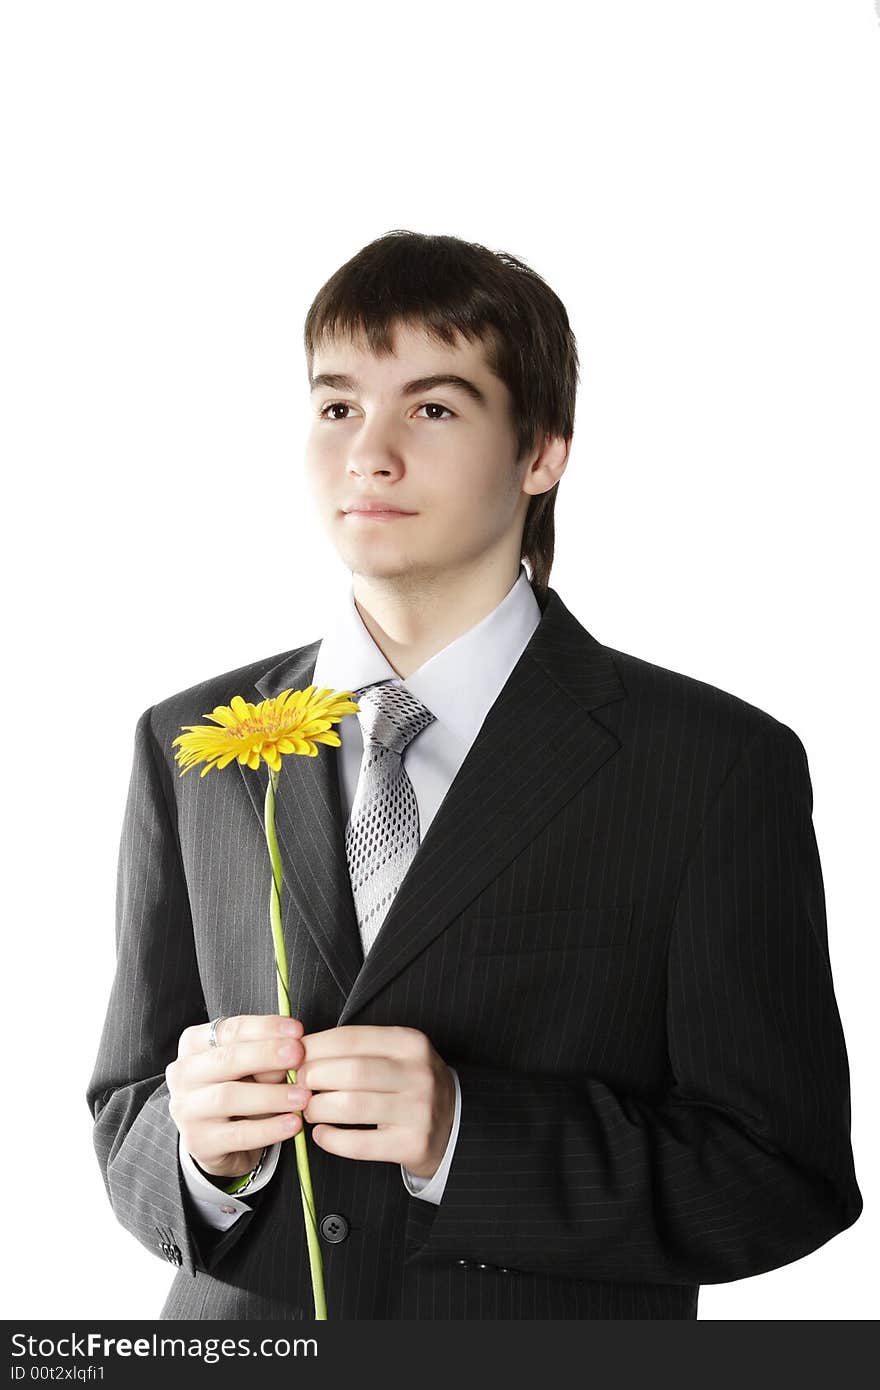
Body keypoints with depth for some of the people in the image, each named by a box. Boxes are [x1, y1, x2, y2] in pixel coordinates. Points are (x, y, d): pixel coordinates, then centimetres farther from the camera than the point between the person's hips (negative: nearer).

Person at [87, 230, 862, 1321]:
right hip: (242, 1319, 3)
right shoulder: (189, 751, -1)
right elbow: (125, 1130, 2)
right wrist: (205, 1147, -19)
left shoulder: (721, 766, -12)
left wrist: (468, 1130, -24)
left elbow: (787, 1177, -13)